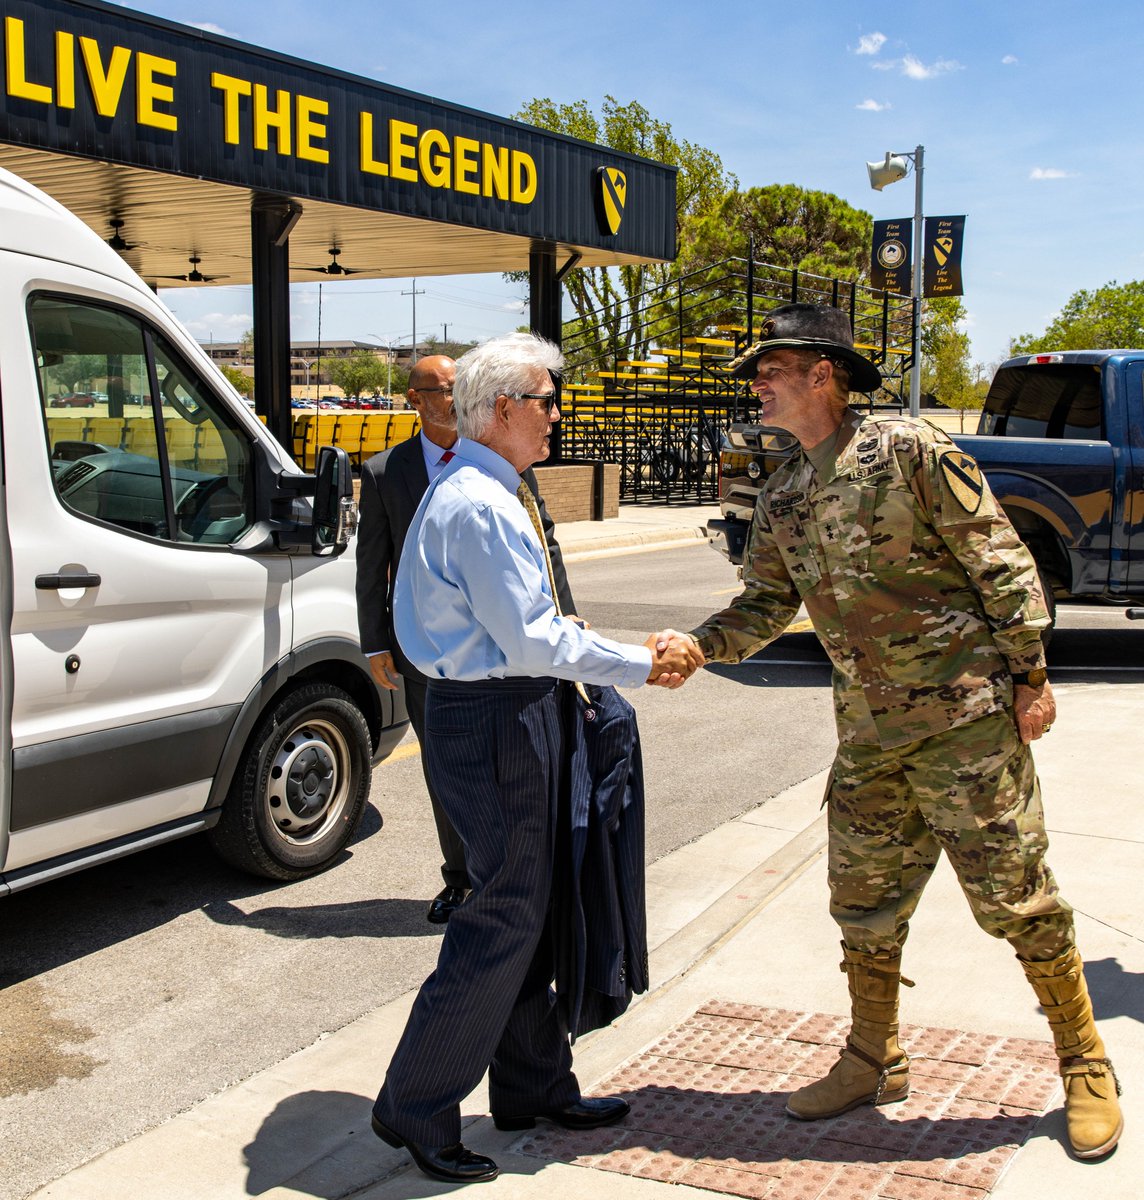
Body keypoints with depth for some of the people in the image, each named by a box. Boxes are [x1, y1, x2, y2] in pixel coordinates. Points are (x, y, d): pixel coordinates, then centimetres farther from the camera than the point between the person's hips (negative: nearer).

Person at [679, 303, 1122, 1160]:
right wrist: (694, 647, -4)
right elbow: (765, 605, 13)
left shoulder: (909, 451, -10)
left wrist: (1030, 677, -11)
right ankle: (874, 1061, 30)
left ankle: (1085, 1065, 19)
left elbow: (1001, 563, -9)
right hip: (869, 729, 6)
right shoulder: (782, 499, 10)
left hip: (965, 714, -6)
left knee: (1013, 895, 1)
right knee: (864, 901, 12)